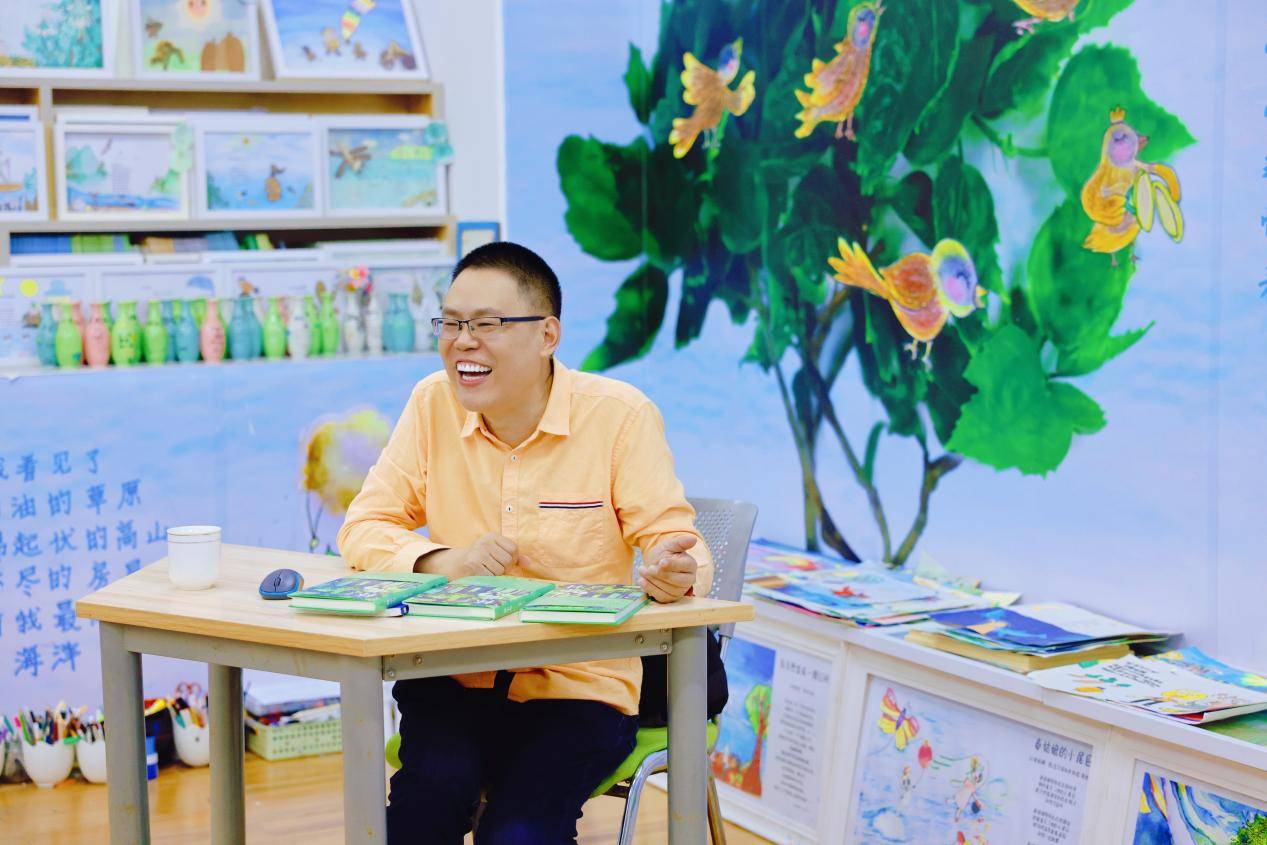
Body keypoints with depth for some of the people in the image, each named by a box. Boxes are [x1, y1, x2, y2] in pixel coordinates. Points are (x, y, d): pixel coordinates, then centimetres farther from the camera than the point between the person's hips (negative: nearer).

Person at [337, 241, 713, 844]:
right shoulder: (432, 404, 2)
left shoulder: (620, 415, -7)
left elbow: (677, 544, -7)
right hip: (455, 680, 2)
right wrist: (444, 561, -18)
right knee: (434, 785, -29)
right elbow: (363, 529, 3)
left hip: (583, 687, -2)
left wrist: (673, 571, -32)